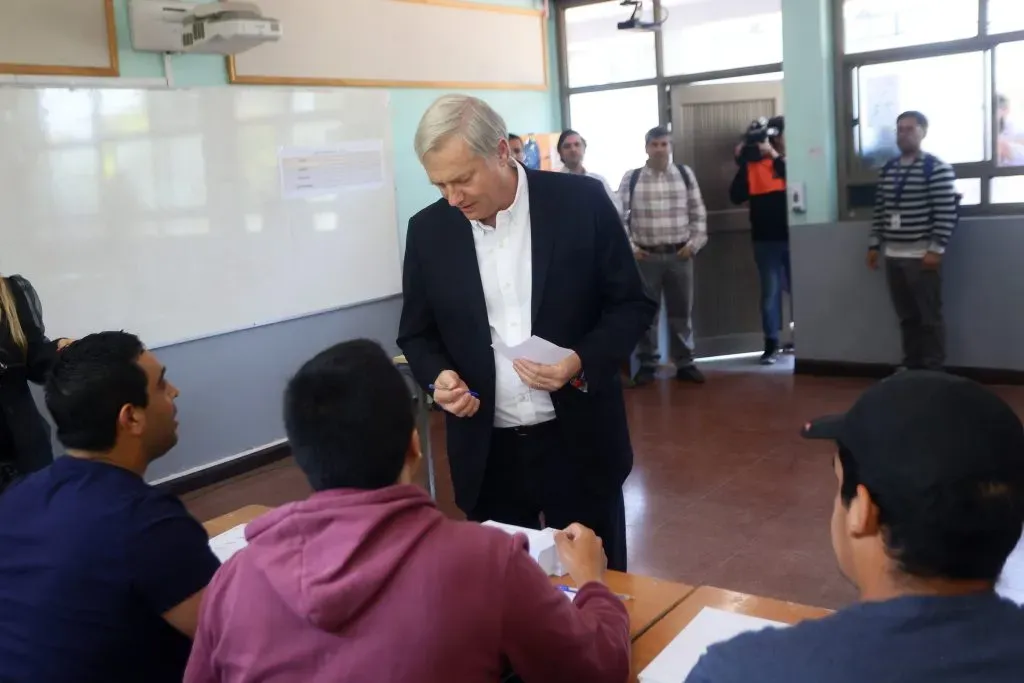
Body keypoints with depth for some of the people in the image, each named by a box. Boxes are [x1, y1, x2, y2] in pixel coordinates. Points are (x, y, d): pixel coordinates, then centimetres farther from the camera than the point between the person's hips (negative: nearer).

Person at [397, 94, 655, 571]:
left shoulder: (582, 202, -8)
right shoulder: (428, 230, -1)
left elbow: (632, 304, -2)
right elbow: (416, 333, 9)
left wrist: (582, 362, -20)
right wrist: (439, 376, -13)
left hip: (578, 443, -1)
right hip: (487, 455, 2)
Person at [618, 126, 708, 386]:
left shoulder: (685, 174, 5)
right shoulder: (631, 178, -1)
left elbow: (698, 212, 8)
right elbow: (620, 215, 0)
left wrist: (695, 243, 0)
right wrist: (630, 247, -6)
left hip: (680, 254, 2)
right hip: (646, 256, -1)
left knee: (682, 312, 9)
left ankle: (684, 364, 20)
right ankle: (646, 365, 16)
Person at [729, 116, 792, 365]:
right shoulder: (752, 164, 3)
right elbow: (737, 196, -5)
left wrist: (775, 156, -18)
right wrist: (742, 164, -12)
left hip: (793, 237, 0)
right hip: (766, 239, 0)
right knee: (770, 291, 3)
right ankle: (771, 344, 9)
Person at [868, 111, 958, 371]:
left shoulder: (937, 169, -8)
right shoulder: (887, 170, 13)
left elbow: (946, 214, -13)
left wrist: (936, 249, -17)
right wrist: (874, 244, 13)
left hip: (922, 256, -6)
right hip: (893, 256, 6)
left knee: (930, 317, -1)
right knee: (907, 317, 12)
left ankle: (934, 371, 5)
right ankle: (911, 367, 21)